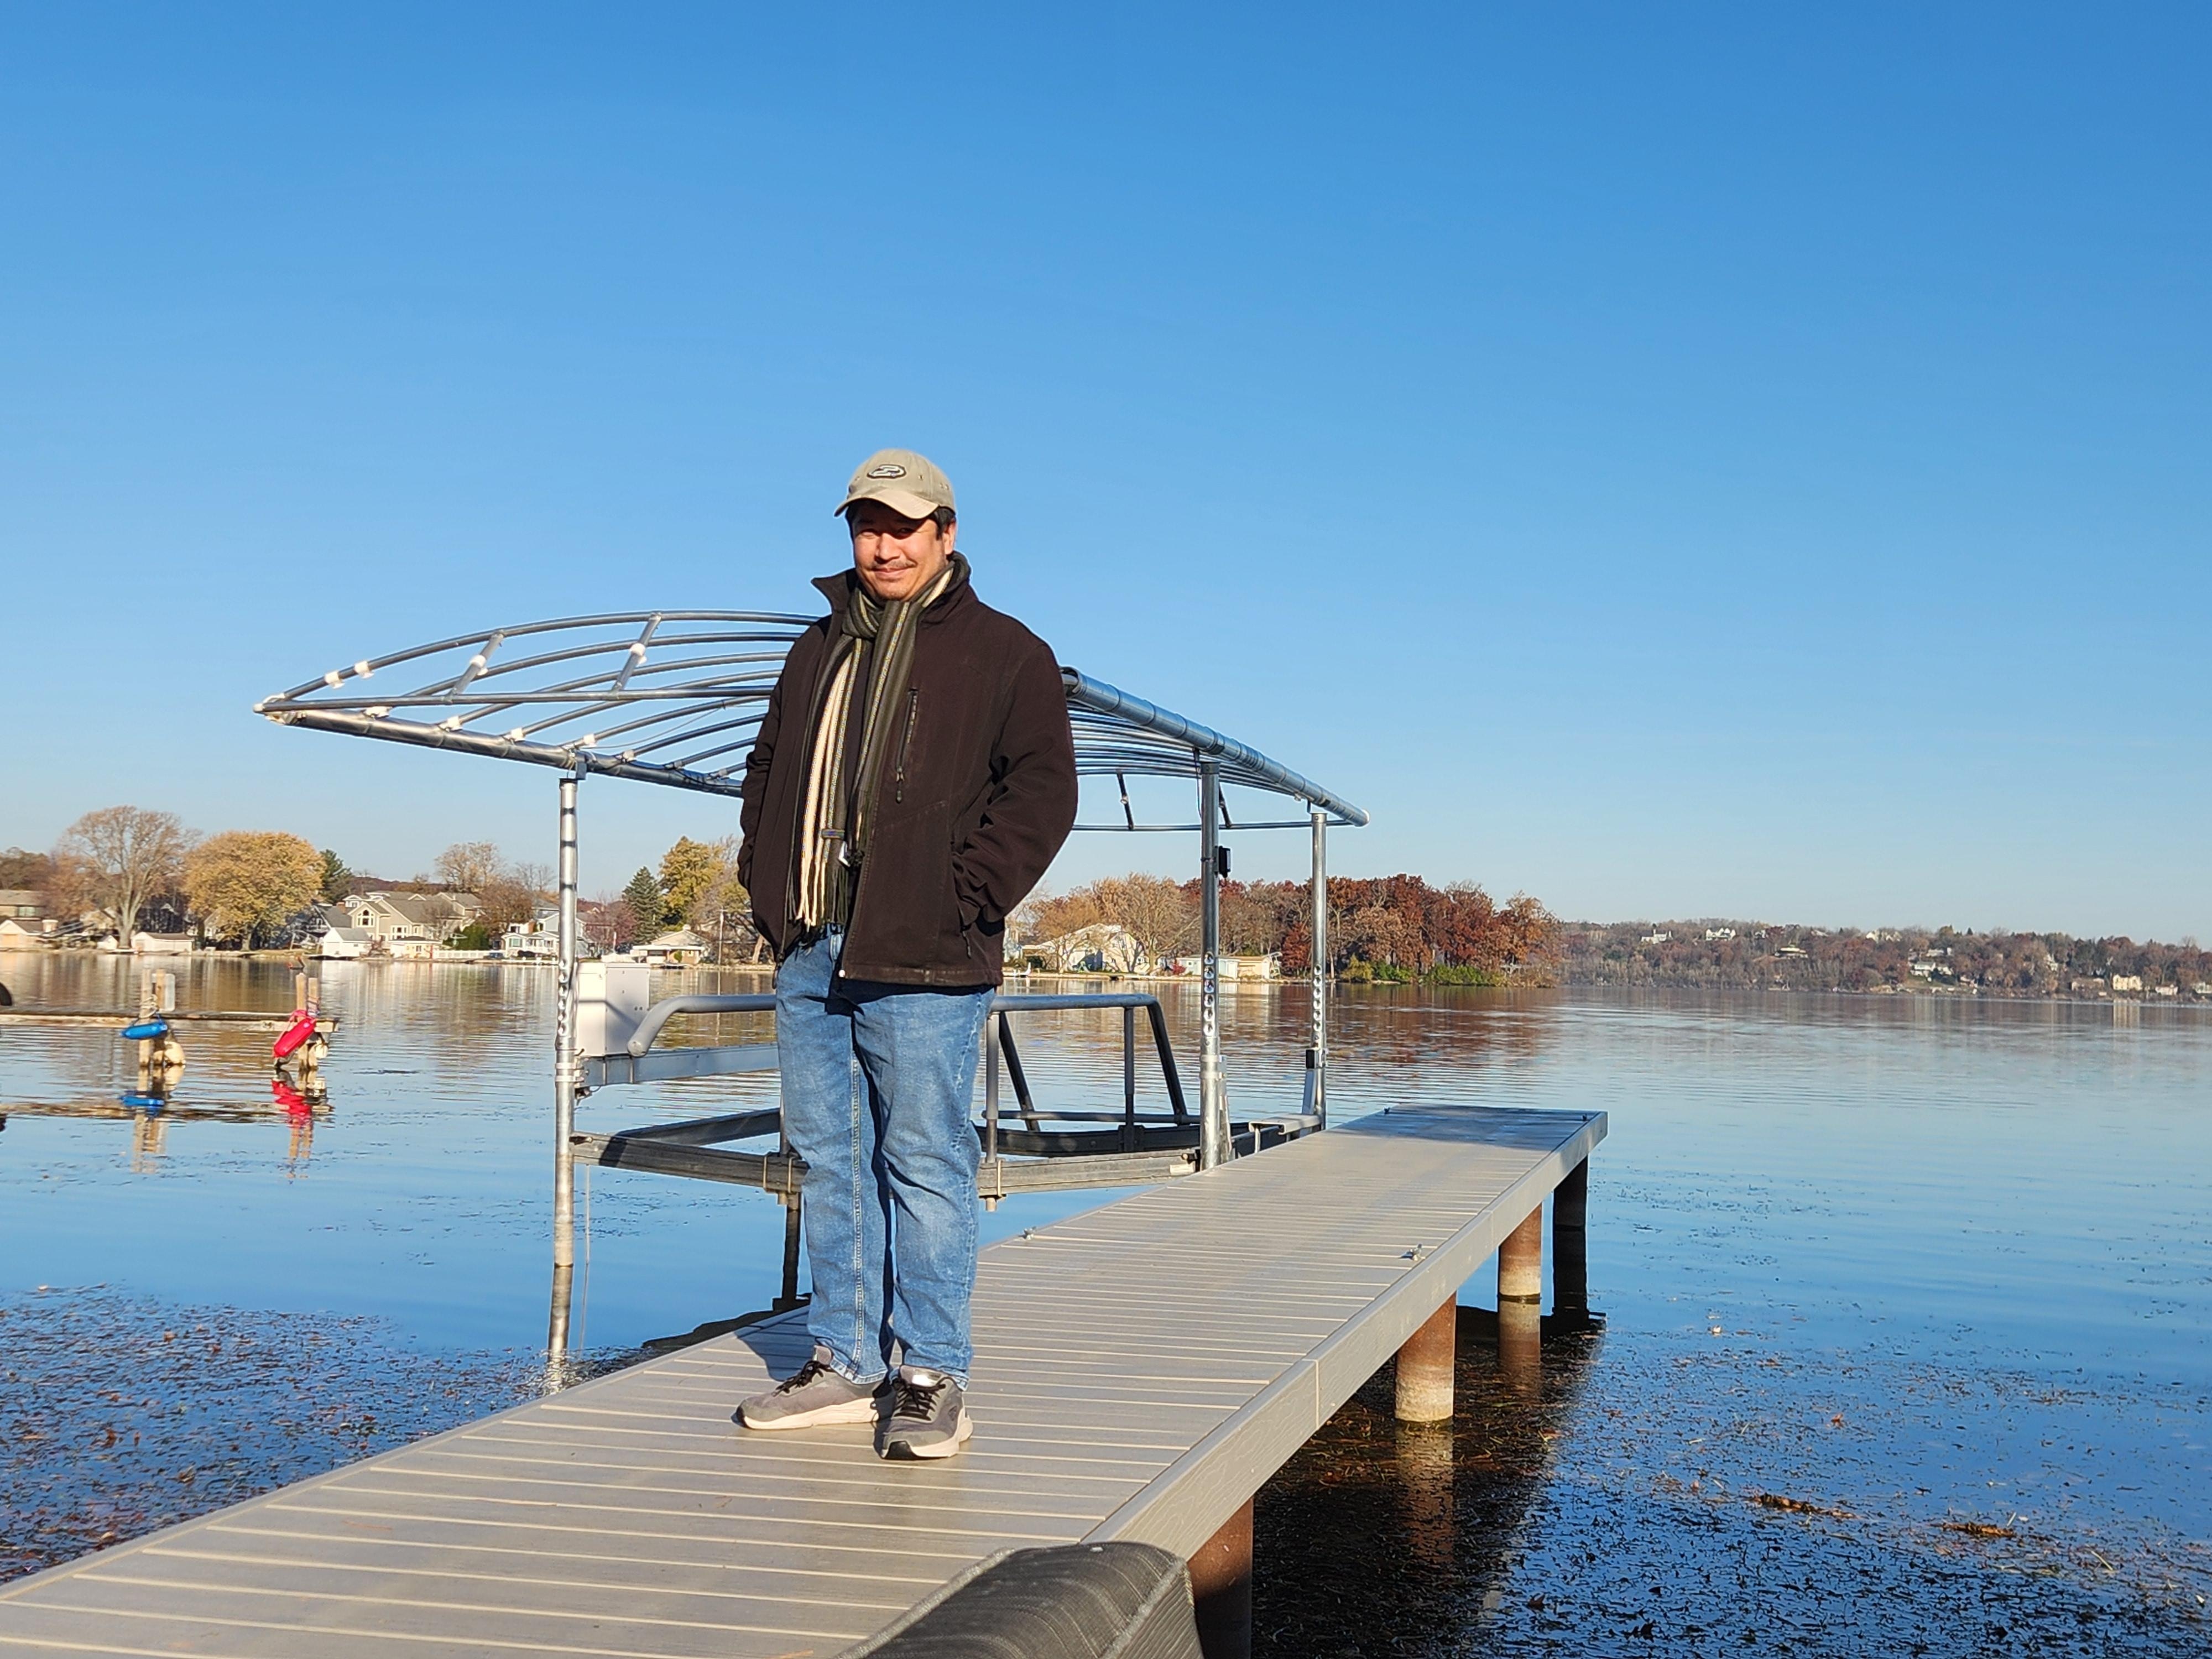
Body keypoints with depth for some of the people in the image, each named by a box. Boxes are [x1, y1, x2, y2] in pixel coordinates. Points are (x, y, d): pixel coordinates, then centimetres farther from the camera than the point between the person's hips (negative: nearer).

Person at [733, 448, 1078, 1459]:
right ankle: (847, 1365, 19)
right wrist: (763, 877, 12)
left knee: (924, 1165, -4)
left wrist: (959, 903, -13)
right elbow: (768, 768, 27)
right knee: (829, 1158, 10)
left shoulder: (1004, 655, 1)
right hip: (808, 954, 7)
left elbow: (1040, 794, -6)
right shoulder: (821, 648, 19)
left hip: (919, 962, -6)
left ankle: (933, 1380, 3)